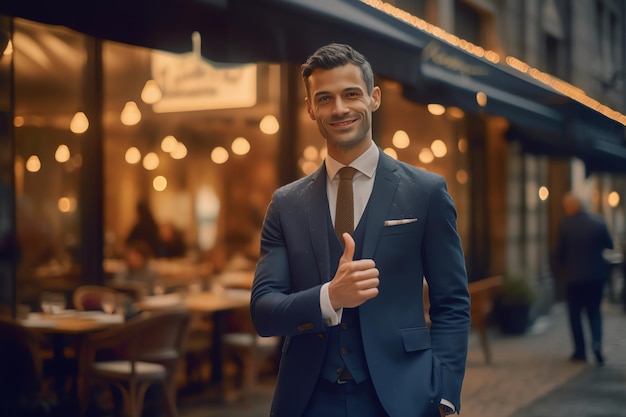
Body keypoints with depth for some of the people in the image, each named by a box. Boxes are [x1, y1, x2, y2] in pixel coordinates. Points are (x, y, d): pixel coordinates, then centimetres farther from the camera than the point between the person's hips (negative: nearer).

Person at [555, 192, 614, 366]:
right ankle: (597, 342, -10)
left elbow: (560, 252, -5)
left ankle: (580, 350, 11)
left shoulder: (565, 224, -11)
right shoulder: (598, 221, -5)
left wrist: (562, 270, 11)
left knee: (575, 312, 11)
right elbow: (609, 245, 3)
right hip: (597, 275, 2)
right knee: (594, 311, 14)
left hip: (574, 276, -2)